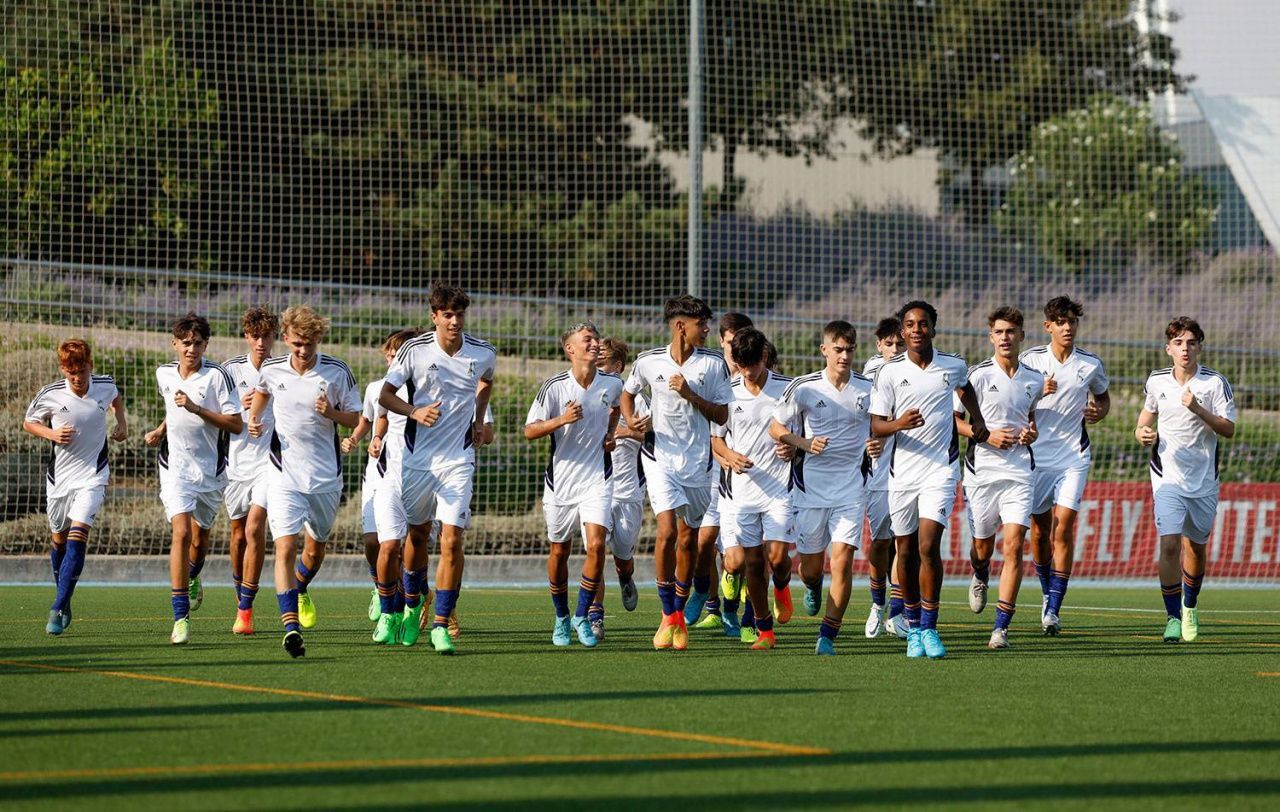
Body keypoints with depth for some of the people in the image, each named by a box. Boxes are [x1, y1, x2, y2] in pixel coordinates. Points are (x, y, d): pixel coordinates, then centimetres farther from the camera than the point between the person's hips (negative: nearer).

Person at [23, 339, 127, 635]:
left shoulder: (105, 385, -5)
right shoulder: (49, 395, -11)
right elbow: (28, 422, 4)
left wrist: (121, 422, 5)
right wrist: (51, 434, -14)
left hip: (92, 476, -1)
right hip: (59, 476, 1)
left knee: (78, 535, -18)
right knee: (59, 540, 12)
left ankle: (58, 610, -21)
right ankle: (64, 601, 34)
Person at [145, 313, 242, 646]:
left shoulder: (217, 376, -11)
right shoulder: (164, 374, 4)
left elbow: (236, 424, -15)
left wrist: (196, 408, -23)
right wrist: (160, 431, 9)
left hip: (211, 468, -1)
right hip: (176, 465, 1)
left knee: (200, 537, 15)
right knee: (181, 532, -18)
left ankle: (192, 577, 53)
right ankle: (181, 617, -20)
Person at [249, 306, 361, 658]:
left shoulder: (338, 372, -6)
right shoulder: (272, 370, -1)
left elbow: (355, 419, 1)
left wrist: (331, 413, -18)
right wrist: (254, 418, 7)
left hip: (326, 476, 1)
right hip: (284, 473, -1)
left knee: (315, 549, 15)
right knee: (285, 546, -17)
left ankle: (301, 591, 49)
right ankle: (290, 627, -24)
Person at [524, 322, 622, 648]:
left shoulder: (613, 383, 1)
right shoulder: (554, 387, -10)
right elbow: (529, 430, -9)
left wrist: (610, 434, 10)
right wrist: (561, 420, -25)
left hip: (597, 479, 1)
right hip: (561, 480, -1)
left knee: (596, 545, -15)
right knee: (559, 551, 8)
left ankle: (582, 616, 0)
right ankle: (561, 618, 27)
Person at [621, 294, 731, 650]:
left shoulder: (713, 364, -1)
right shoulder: (648, 362, -1)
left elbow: (721, 415, -1)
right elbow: (628, 393, 18)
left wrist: (690, 395, -14)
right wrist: (631, 421, 0)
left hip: (697, 461, 2)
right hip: (661, 457, -2)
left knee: (687, 539, 8)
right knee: (667, 531, -17)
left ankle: (678, 614, 25)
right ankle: (669, 617, -8)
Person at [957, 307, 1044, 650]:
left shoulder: (1034, 380, 8)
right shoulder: (978, 375, -4)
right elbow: (951, 418, -2)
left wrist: (1031, 432, 3)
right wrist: (986, 435, -14)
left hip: (1019, 473, 1)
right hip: (981, 470, -1)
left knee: (1014, 546, -11)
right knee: (983, 545, 11)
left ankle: (1001, 627, -11)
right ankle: (980, 577, 49)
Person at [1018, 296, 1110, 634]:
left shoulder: (1091, 365, 2)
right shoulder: (1031, 360, -1)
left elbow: (1103, 396, 21)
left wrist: (1099, 413, -2)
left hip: (1074, 457, -1)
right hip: (1037, 454, 1)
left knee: (1064, 529, -11)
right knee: (1040, 530, 8)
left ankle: (1053, 610, -11)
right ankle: (1047, 592, 32)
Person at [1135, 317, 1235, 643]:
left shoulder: (1215, 383, -6)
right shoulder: (1156, 381, 1)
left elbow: (1228, 430, -12)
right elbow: (1147, 414, 19)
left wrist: (1199, 410, -26)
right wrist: (1143, 433, -2)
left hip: (1204, 480, 0)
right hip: (1168, 477, 0)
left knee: (1196, 547, 13)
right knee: (1169, 545, -15)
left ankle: (1190, 607, 37)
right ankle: (1173, 618, -9)